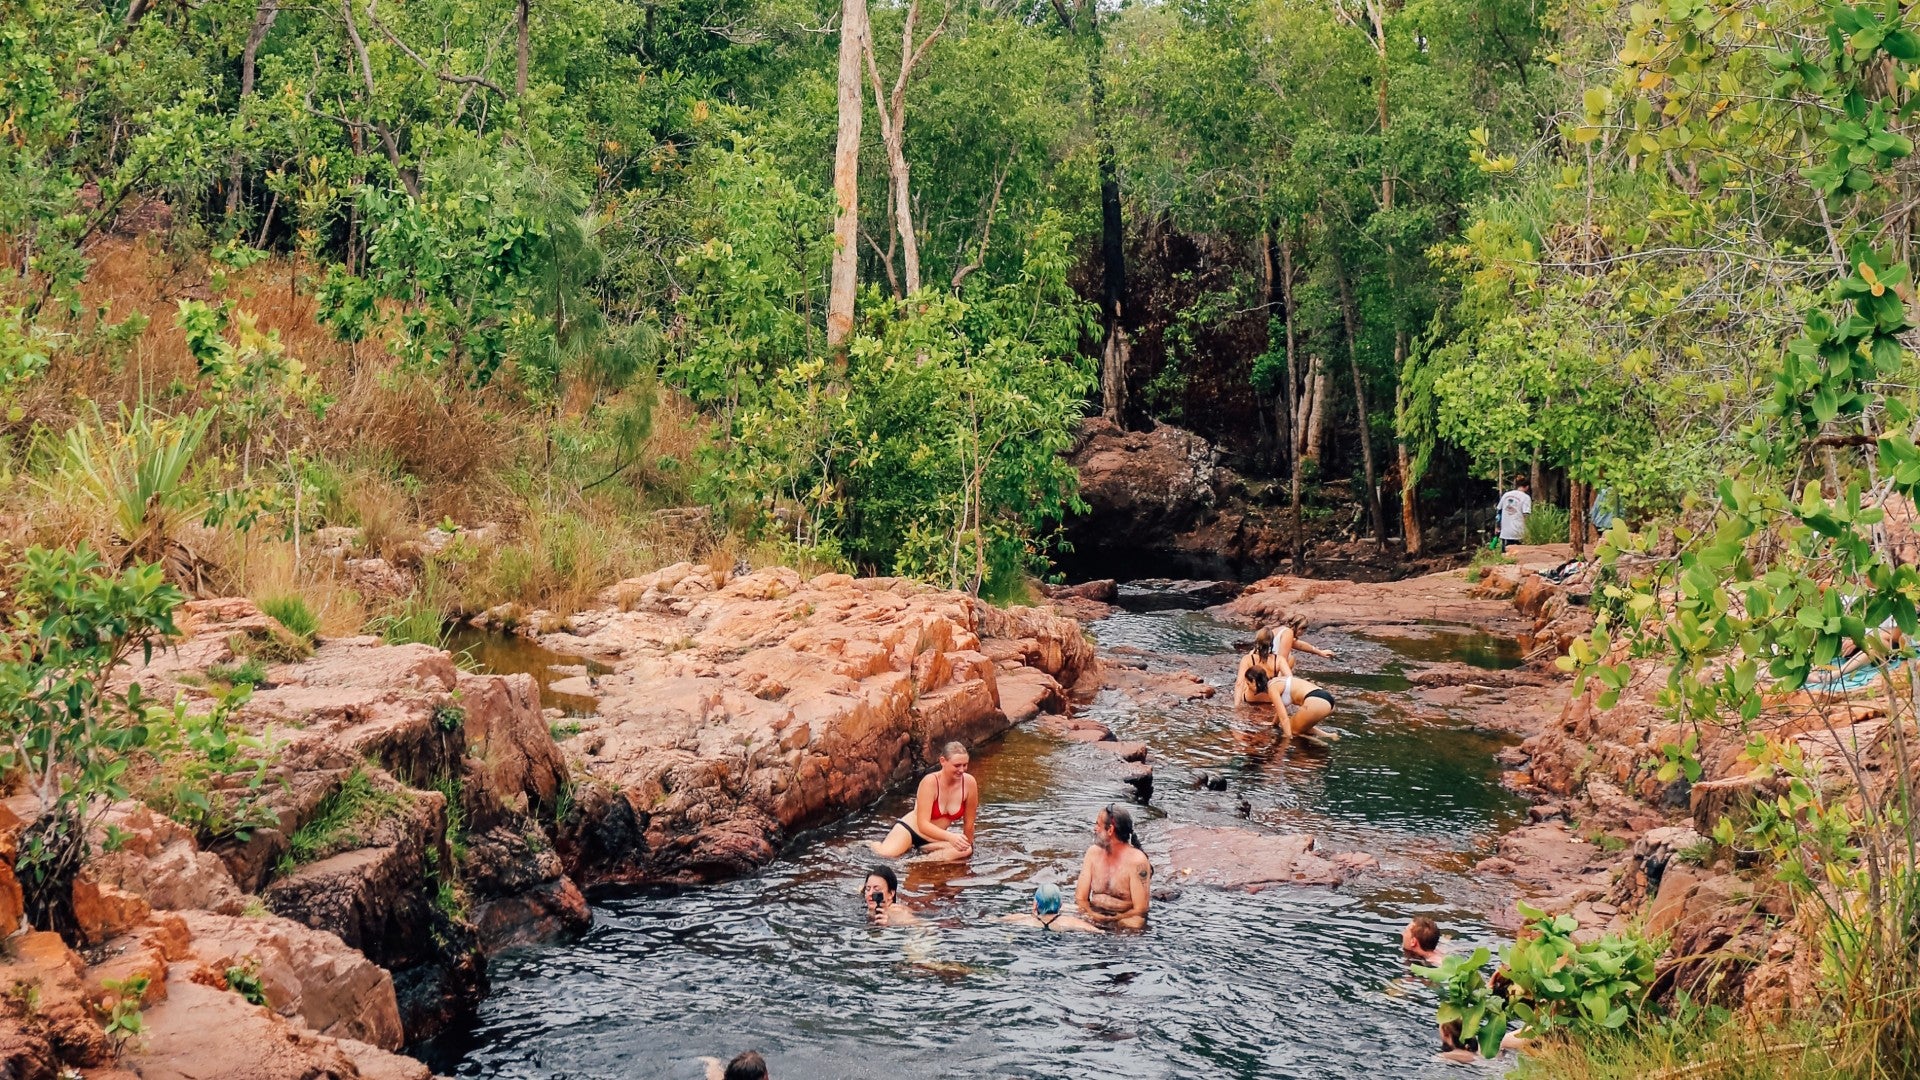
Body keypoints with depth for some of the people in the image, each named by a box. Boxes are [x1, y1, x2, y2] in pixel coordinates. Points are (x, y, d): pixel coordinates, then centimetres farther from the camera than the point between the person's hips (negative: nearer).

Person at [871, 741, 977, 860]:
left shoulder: (969, 783, -15)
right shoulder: (930, 782, -24)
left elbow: (969, 822, -1)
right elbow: (923, 825, -31)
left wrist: (968, 845, 9)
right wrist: (950, 837, -45)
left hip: (934, 839, 3)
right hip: (909, 829, -3)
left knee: (966, 850, -27)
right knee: (886, 854, -30)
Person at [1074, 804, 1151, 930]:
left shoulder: (1137, 861, -13)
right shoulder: (1093, 853, 5)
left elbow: (1140, 910, -13)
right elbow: (1081, 898, 4)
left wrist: (1110, 920, -18)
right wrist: (1092, 916, -17)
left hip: (1123, 921, -6)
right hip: (1094, 920, 6)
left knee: (1134, 924, -38)